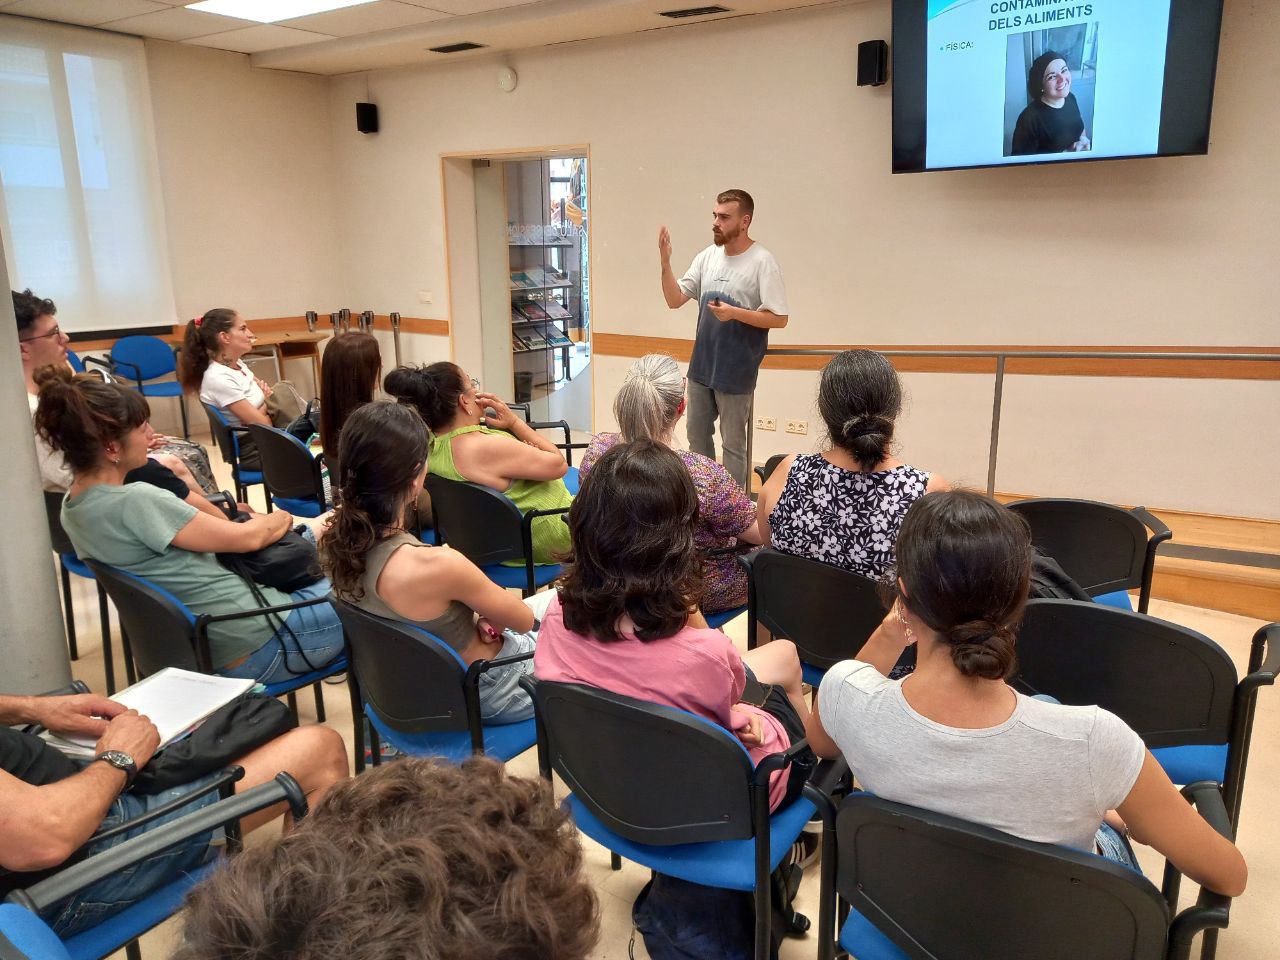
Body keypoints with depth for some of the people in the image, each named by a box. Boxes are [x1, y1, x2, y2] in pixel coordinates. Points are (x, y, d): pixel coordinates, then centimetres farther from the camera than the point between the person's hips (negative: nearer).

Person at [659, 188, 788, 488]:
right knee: (697, 438, 18)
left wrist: (735, 313, -24)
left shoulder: (762, 262, -13)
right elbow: (675, 300, 2)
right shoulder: (708, 256, 4)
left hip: (736, 371, -6)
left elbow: (779, 318, -13)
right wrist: (665, 263, -13)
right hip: (701, 365, 6)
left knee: (733, 444, 6)